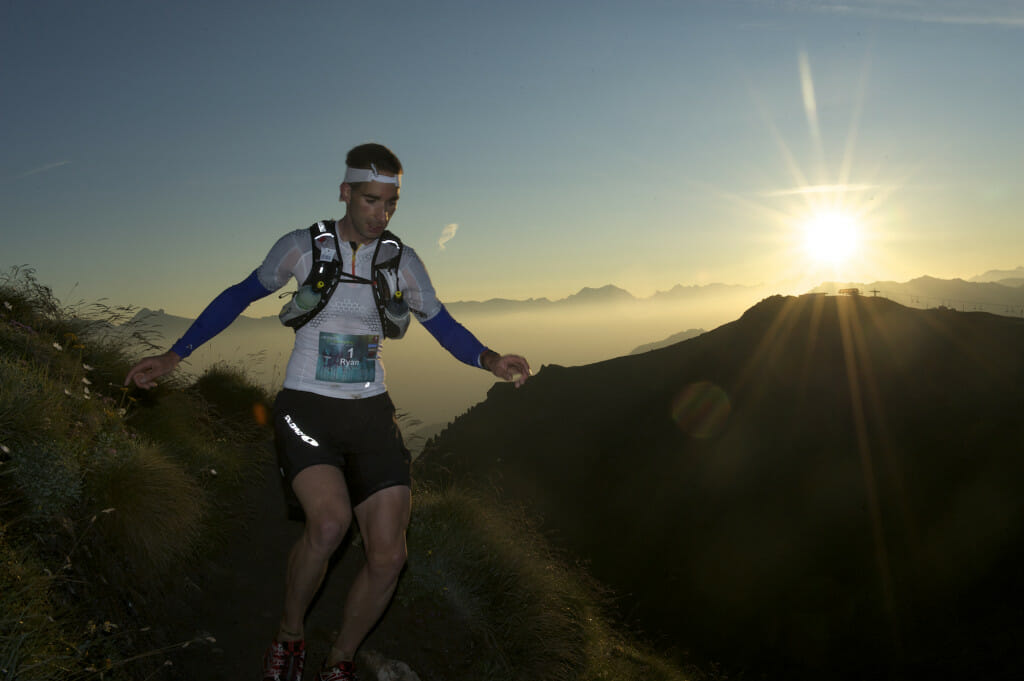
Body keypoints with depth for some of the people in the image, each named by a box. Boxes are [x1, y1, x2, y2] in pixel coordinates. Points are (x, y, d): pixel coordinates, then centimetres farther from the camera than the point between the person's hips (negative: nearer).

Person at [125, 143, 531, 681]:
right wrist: (174, 356, 8)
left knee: (388, 557, -8)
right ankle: (289, 636, 2)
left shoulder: (402, 262, 5)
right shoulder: (301, 247, -2)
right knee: (330, 521, -30)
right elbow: (240, 296, 10)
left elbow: (442, 326, 11)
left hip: (371, 414, 3)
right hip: (306, 409, -3)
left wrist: (491, 360, -10)